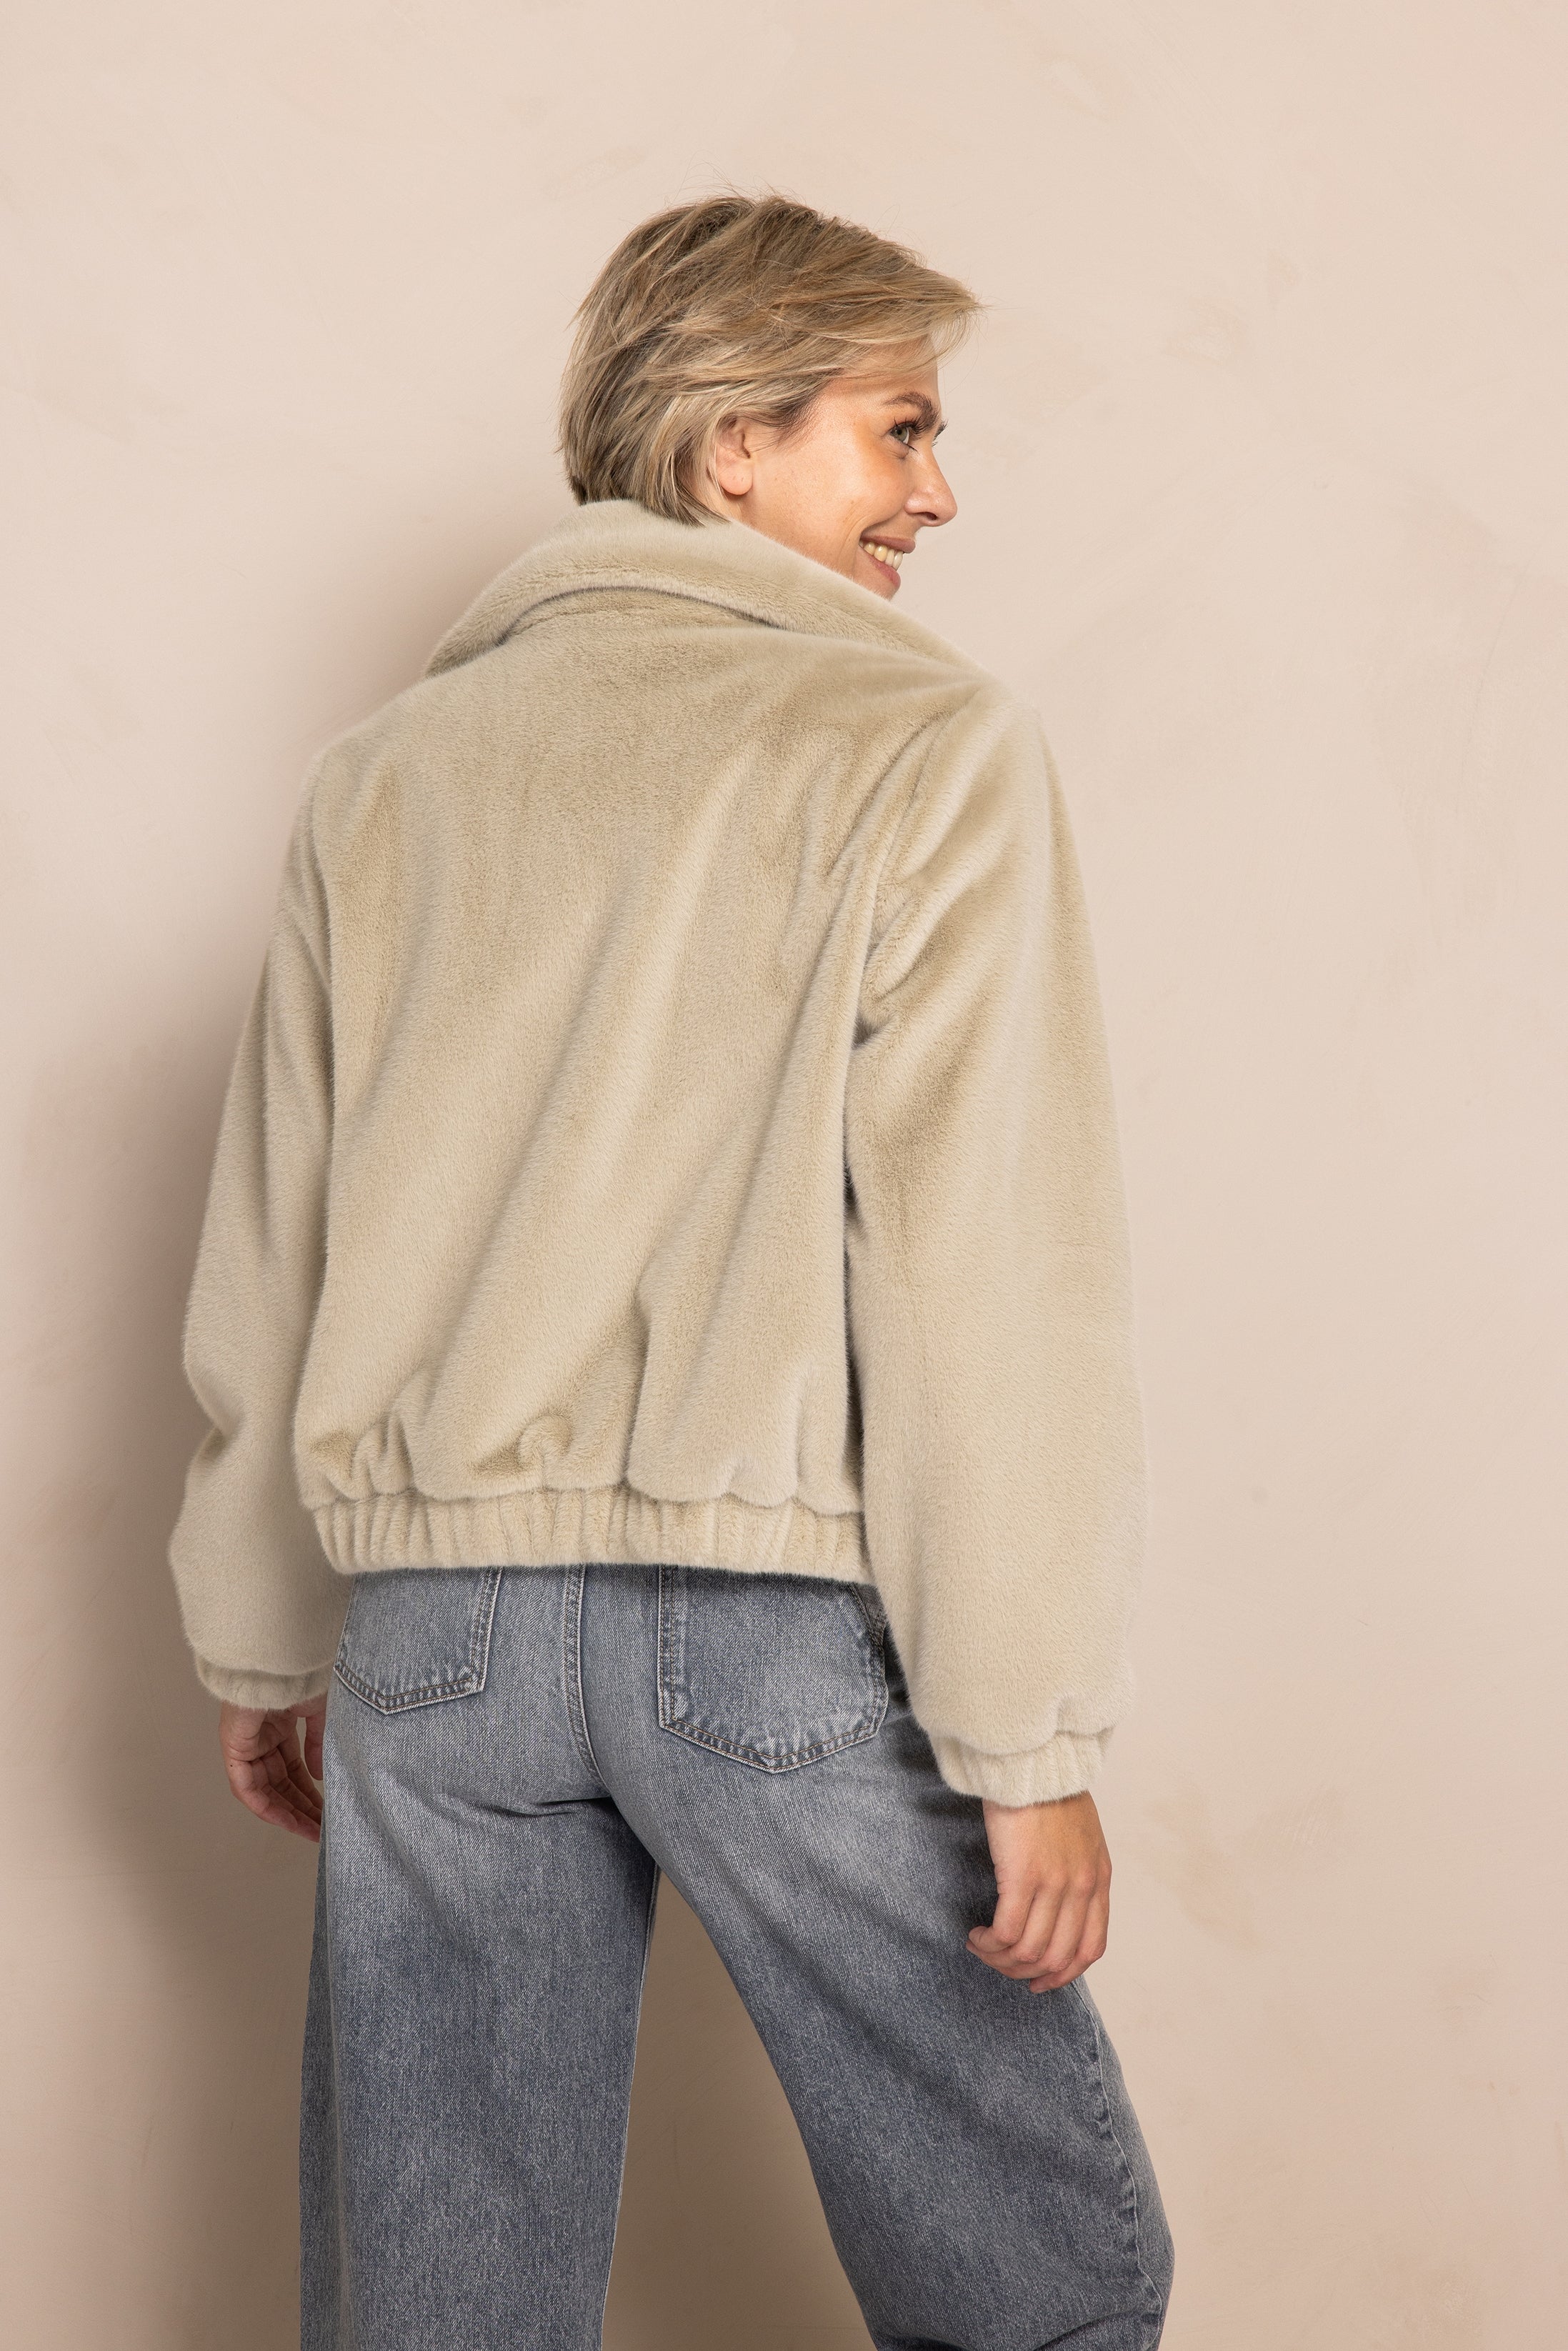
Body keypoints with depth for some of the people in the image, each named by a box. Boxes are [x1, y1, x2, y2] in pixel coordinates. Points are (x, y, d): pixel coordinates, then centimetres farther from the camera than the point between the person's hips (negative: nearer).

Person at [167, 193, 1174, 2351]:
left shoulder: (392, 770, 11)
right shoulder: (923, 745, -4)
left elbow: (264, 1259, 13)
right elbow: (989, 1272, -12)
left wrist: (265, 1647, 21)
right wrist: (1029, 1741, -8)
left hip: (437, 1615, 5)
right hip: (794, 1611, -5)